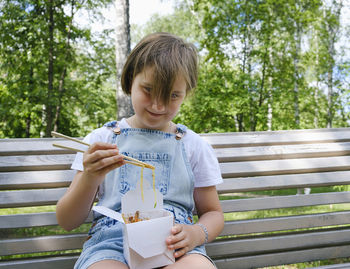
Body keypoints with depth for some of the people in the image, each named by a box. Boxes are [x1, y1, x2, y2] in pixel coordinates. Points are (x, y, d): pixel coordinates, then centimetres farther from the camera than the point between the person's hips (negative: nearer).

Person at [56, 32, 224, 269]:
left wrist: (196, 234, -5)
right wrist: (90, 178, -12)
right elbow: (67, 222, 10)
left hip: (176, 246, 2)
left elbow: (213, 213, 20)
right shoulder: (102, 139, 12)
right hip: (110, 244, -1)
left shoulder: (195, 146, 14)